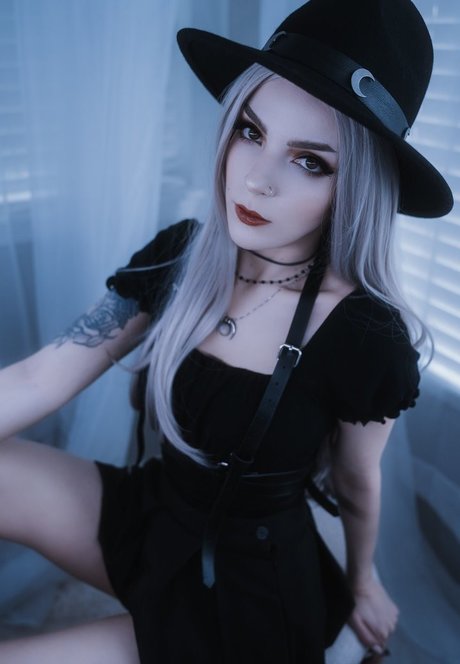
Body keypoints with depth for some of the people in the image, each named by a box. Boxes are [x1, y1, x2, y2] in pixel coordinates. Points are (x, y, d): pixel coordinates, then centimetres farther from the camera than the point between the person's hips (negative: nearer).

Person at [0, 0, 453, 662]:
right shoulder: (178, 256, -13)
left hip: (250, 591, -3)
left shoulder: (367, 340, -24)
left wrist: (363, 584, 12)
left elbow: (356, 484, -6)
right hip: (151, 515, 4)